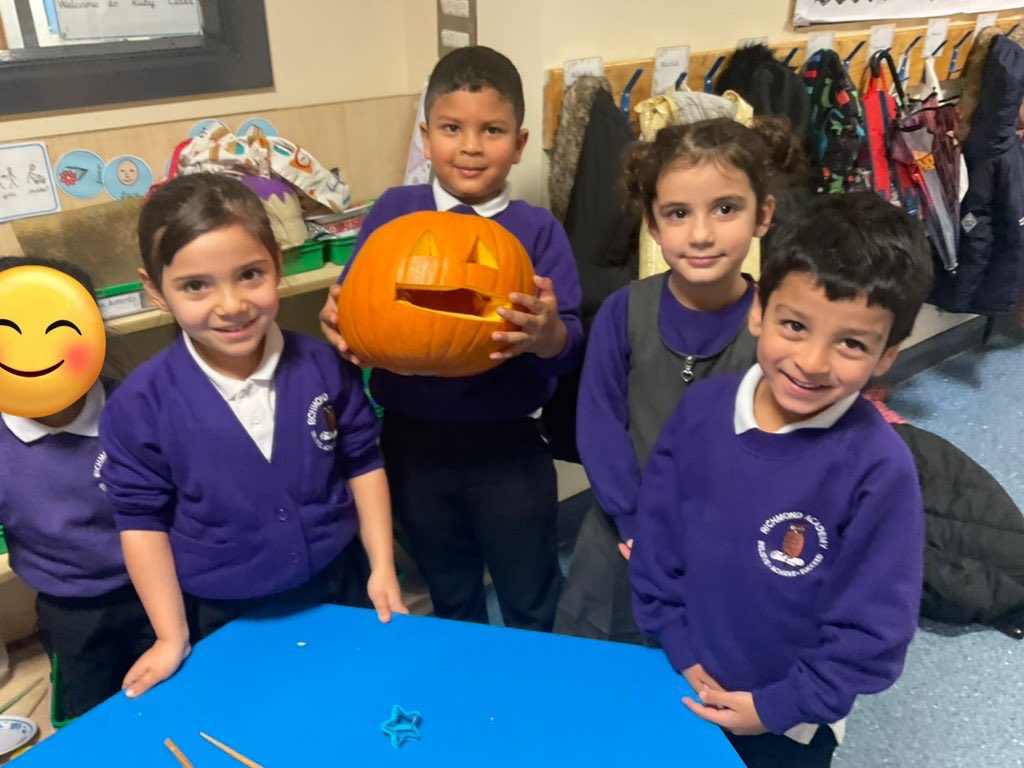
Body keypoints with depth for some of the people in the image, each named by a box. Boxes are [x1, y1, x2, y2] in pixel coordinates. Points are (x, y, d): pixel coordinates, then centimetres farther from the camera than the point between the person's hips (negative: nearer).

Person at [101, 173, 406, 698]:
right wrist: (172, 636, -6)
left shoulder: (323, 366, -15)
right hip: (223, 617, -1)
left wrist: (383, 567, -3)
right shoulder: (143, 403, -19)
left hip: (338, 588, 2)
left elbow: (363, 462, -3)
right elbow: (142, 518, -9)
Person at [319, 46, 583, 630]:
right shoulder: (394, 212, -2)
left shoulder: (537, 231, -8)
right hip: (414, 443, 3)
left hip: (507, 449, -2)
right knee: (450, 602, 25)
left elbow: (570, 347, -12)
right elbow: (354, 303, -2)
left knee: (533, 609, 16)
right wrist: (337, 318, -24)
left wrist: (546, 333, -34)